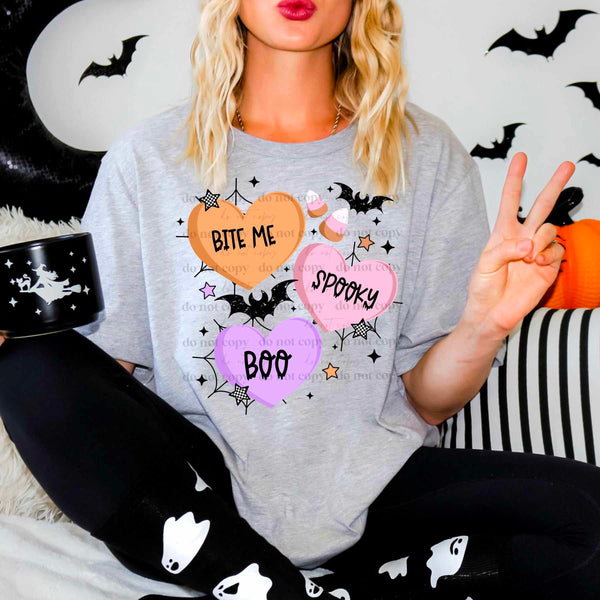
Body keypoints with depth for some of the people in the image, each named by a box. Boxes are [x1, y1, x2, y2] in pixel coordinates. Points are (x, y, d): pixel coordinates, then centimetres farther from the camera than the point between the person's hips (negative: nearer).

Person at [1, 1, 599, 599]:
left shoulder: (426, 153, 2)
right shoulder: (146, 156, 2)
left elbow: (424, 402, 1)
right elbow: (105, 366, 0)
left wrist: (482, 328, -19)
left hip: (365, 491, 0)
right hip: (196, 480, 1)